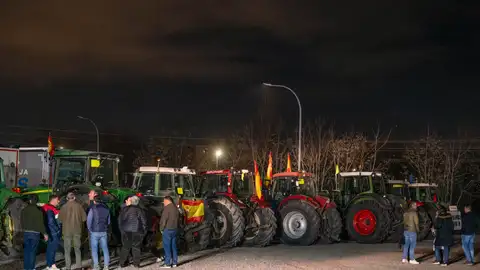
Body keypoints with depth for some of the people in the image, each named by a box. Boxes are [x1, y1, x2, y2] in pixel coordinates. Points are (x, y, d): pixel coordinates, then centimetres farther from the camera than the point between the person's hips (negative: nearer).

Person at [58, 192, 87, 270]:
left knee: (67, 250, 8)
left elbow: (60, 219, -4)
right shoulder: (79, 206, -6)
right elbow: (84, 218, -4)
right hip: (77, 230, 1)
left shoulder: (64, 207, -9)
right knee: (77, 249, 13)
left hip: (67, 231, -1)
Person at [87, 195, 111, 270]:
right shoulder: (106, 208, 6)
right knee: (105, 249, 7)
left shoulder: (93, 209, -8)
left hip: (94, 232, -4)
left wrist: (90, 230, 6)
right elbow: (108, 221, 11)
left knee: (94, 249, 5)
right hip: (104, 232, 4)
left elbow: (89, 221, -7)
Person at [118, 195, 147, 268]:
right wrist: (144, 231, 8)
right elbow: (144, 221, -1)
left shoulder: (125, 209, -3)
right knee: (136, 247, 7)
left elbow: (120, 219, 1)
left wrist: (121, 228, 11)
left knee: (125, 247, 10)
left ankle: (122, 263, 11)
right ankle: (136, 263, 6)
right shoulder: (139, 210, -3)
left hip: (126, 231, 1)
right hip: (136, 232, -1)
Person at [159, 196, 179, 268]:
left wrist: (161, 228, -4)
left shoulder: (167, 208, -14)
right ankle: (174, 262, 15)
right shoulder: (175, 207, 12)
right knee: (173, 246, 12)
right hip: (174, 229, 8)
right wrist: (175, 227, 16)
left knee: (167, 247, -4)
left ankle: (168, 263, -4)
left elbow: (163, 219, -15)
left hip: (167, 229, -8)